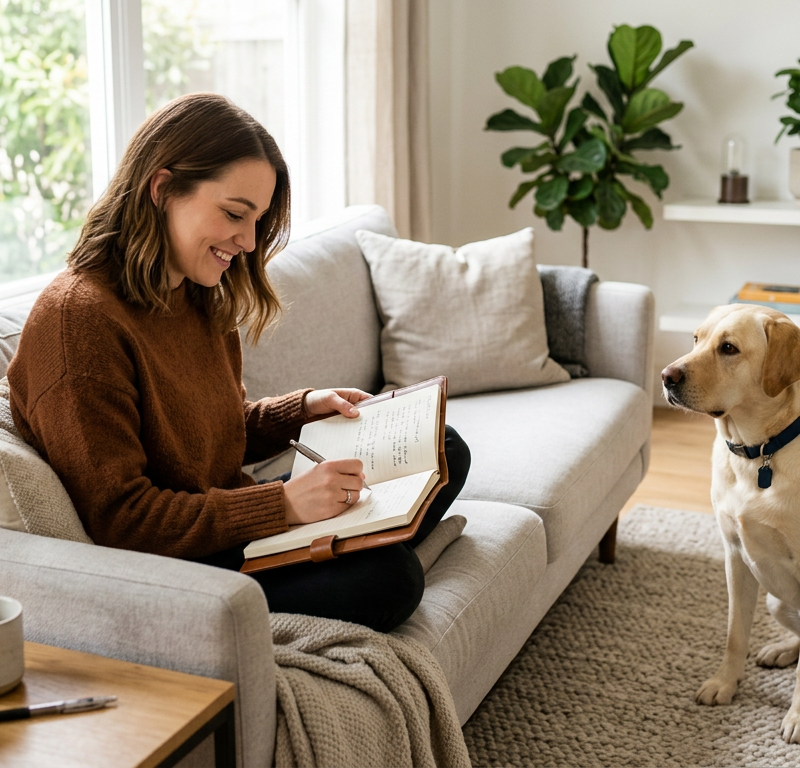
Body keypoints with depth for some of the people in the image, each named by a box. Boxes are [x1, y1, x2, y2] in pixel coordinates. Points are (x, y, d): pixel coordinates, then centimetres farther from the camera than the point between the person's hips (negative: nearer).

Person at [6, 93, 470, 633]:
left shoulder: (200, 299, 8)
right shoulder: (79, 317, -22)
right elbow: (116, 518, -24)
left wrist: (303, 409, 2)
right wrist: (284, 503, -27)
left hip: (230, 522, 10)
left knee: (444, 450, 8)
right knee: (389, 578, -30)